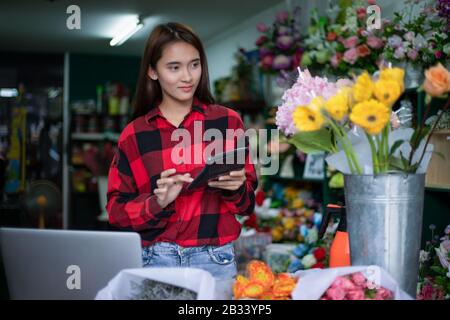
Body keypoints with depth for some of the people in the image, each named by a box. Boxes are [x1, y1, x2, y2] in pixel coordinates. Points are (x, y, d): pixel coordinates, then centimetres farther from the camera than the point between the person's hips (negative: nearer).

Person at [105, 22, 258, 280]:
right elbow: (117, 211, 1)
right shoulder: (134, 134, 3)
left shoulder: (228, 121, 2)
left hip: (215, 259, 0)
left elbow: (248, 203, 6)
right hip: (154, 260, 0)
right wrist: (157, 203, -16)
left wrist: (236, 188, -15)